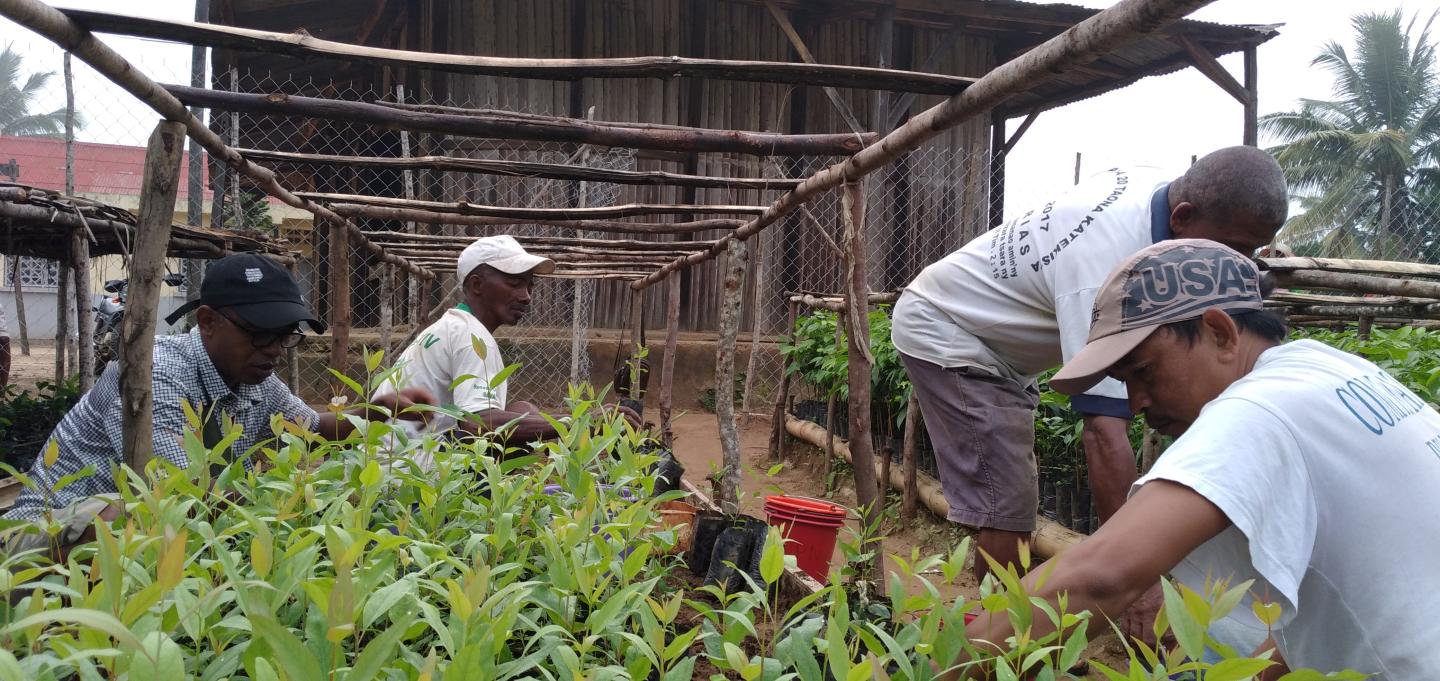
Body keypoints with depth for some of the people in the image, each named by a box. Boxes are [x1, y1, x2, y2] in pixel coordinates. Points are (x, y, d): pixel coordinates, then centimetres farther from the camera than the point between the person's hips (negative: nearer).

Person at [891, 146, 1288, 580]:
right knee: (1006, 513, -18)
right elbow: (1106, 433, -43)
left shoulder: (1158, 185, -10)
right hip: (944, 336, -10)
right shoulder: (1106, 270, -38)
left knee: (1010, 510, 12)